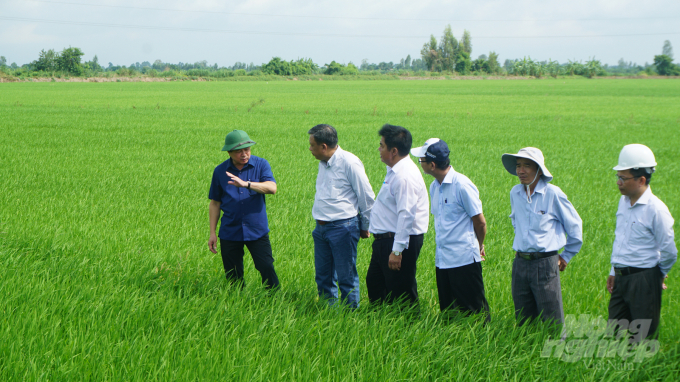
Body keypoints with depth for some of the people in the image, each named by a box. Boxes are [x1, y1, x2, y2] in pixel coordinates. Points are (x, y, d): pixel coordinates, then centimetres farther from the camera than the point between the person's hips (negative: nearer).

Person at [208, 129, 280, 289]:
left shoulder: (261, 165, -1)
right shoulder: (220, 171, 4)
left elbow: (272, 188, -19)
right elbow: (215, 203, 10)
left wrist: (246, 184, -32)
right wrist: (212, 233, 6)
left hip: (257, 231, -2)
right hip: (230, 232, 2)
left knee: (267, 269, -7)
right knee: (233, 276, 5)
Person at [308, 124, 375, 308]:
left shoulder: (349, 162, -13)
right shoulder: (323, 163, 13)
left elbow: (366, 196, -7)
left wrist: (365, 226, 1)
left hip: (343, 227, -8)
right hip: (322, 228, 8)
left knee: (346, 277, -3)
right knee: (323, 276, 13)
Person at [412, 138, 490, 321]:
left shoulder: (461, 185, -14)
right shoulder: (434, 186, 11)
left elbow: (480, 222, -8)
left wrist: (479, 247, 7)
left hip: (464, 260, -8)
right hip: (442, 260, 8)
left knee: (474, 311, -2)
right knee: (447, 311, 12)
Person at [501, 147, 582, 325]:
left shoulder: (553, 194, -8)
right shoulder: (515, 193, 7)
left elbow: (574, 224, 4)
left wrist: (566, 256, 8)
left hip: (545, 264, -5)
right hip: (520, 263, 5)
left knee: (552, 323, -4)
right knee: (523, 320, 9)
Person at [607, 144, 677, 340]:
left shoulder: (656, 209, -16)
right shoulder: (623, 202, 9)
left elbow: (669, 252, -11)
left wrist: (658, 275, 4)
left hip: (643, 280, -8)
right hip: (620, 278, 8)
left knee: (644, 337, -2)